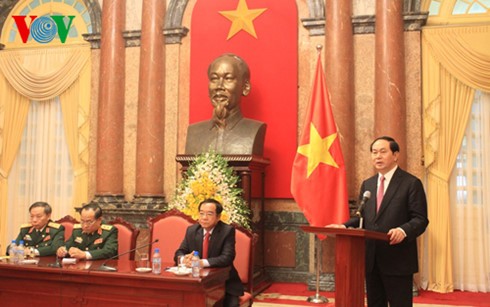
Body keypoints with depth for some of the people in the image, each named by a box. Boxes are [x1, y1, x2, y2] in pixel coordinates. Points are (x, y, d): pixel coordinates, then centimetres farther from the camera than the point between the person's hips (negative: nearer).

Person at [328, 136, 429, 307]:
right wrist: (344, 226, -3)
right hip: (371, 259, 6)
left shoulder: (411, 183, -5)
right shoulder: (367, 184, 14)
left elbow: (420, 219, -10)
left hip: (397, 259, -6)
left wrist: (403, 230, -30)